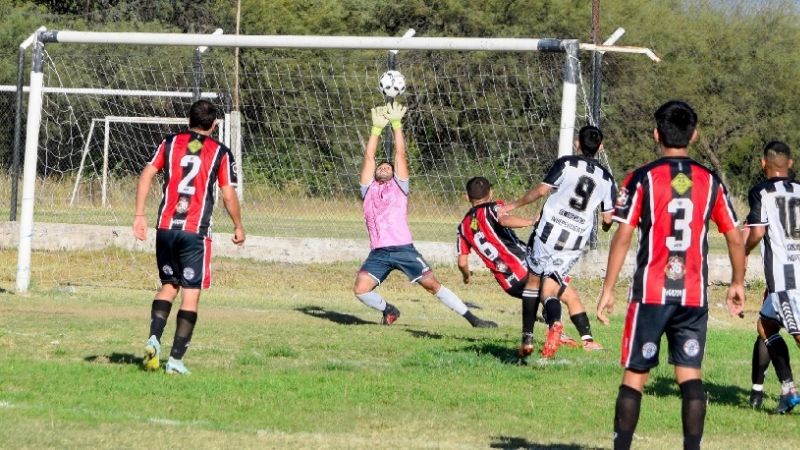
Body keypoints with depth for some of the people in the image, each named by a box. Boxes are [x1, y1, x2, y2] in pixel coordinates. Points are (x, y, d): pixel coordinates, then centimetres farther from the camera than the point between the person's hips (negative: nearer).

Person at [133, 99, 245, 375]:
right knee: (191, 295, 2)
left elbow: (146, 175, 1)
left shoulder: (169, 143, 10)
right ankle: (176, 360, -3)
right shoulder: (220, 153, 3)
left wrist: (139, 215, 4)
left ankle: (154, 338, -4)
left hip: (165, 228, 3)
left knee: (168, 285, 19)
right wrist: (239, 228, 15)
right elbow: (229, 195, 1)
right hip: (196, 232, -3)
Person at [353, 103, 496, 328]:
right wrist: (376, 128, 14)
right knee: (360, 289, -16)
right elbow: (369, 157, 15)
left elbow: (400, 154, 10)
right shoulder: (369, 189, 19)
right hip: (378, 252, 2)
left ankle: (471, 318, -1)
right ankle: (388, 310, 12)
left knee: (432, 284, -7)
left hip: (403, 248, -2)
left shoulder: (398, 187, 15)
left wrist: (396, 124, 9)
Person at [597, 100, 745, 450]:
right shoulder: (710, 181, 5)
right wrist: (737, 284, 22)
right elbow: (735, 238, 8)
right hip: (695, 296, 2)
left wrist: (607, 290, -3)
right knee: (690, 374, 3)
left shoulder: (642, 179, -4)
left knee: (635, 375, 4)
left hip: (651, 293, -2)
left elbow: (623, 237, -8)